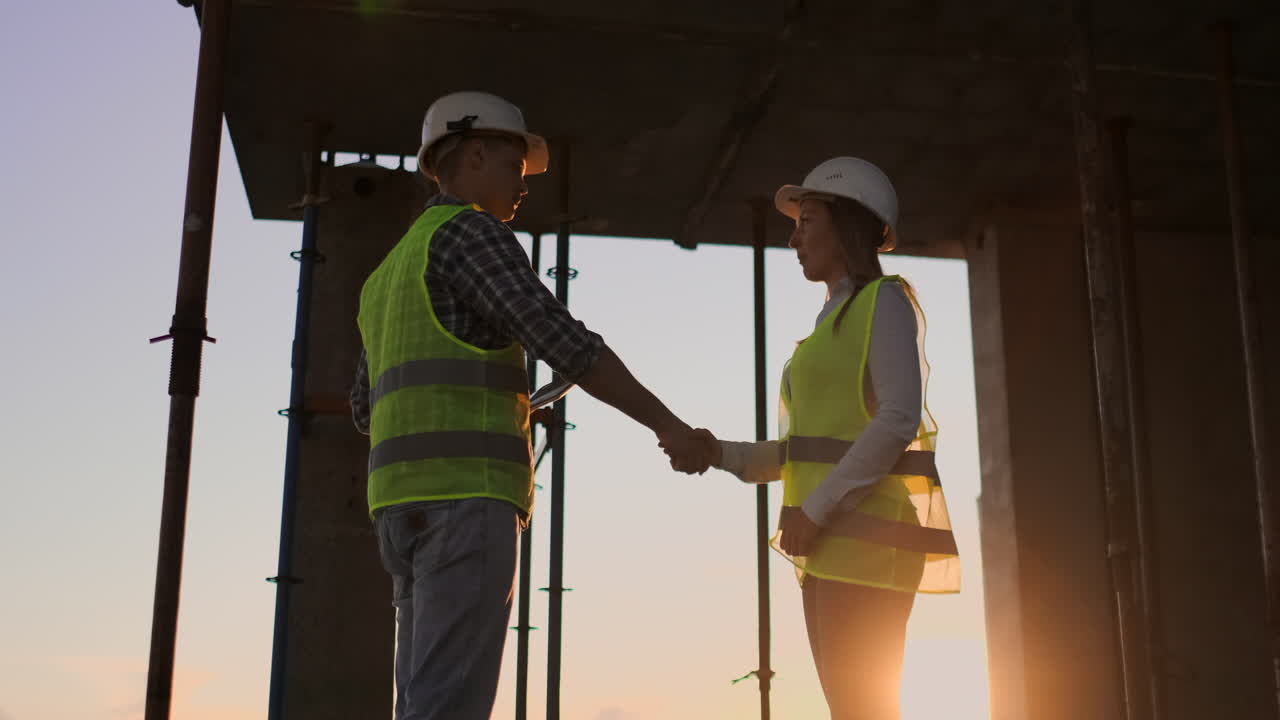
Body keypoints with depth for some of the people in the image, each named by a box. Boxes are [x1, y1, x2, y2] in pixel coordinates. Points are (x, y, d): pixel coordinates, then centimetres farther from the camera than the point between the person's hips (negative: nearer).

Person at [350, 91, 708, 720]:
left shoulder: (392, 274, 28)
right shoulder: (469, 232, -1)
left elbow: (367, 411, 30)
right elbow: (562, 341, -13)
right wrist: (666, 423, -9)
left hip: (410, 505, 9)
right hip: (464, 497, -9)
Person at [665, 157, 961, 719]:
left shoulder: (884, 301, -2)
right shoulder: (834, 324, 23)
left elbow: (899, 420, -15)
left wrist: (815, 508, -18)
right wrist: (720, 455, 5)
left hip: (867, 532, -8)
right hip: (831, 543, 9)